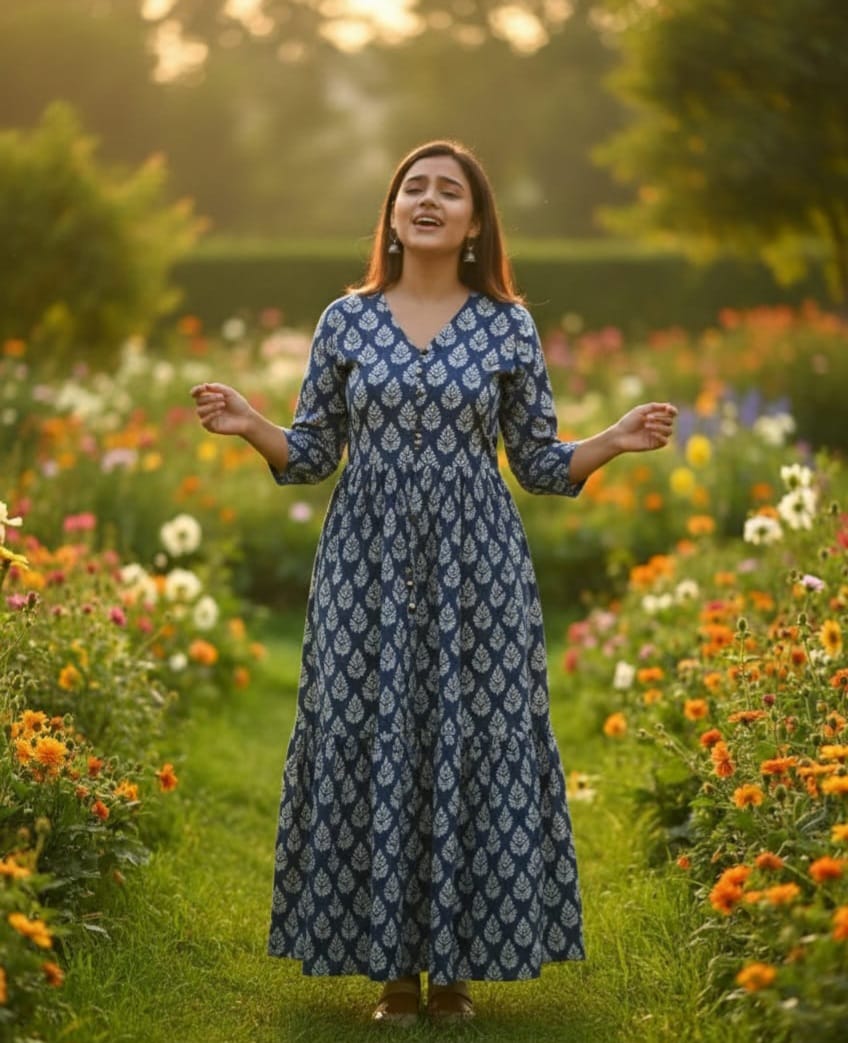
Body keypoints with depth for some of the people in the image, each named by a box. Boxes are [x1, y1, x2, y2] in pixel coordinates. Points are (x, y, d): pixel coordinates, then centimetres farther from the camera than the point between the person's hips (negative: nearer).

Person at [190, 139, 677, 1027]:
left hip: (474, 566, 0)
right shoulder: (346, 319, 5)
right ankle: (394, 968, 12)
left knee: (472, 744, 0)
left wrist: (612, 442, -10)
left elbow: (538, 464, 6)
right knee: (369, 745, 0)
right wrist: (249, 426, -10)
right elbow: (313, 457, 8)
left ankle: (457, 969, 13)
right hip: (368, 564, 1)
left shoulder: (508, 326, 4)